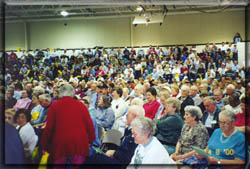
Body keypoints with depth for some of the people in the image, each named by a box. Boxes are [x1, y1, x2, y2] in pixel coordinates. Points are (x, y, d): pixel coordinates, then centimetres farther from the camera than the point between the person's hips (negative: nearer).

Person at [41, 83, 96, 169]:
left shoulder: (54, 106, 0)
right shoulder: (81, 105, 2)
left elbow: (48, 127, 0)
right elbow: (90, 124, 2)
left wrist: (44, 145, 9)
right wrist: (91, 140, 13)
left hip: (60, 143, 0)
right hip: (79, 143, 1)